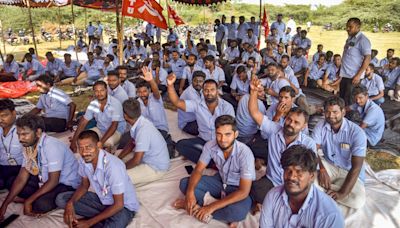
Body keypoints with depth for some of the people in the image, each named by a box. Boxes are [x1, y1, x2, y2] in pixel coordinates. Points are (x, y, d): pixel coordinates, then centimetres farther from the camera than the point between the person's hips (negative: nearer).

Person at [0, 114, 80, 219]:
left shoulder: (51, 146, -27)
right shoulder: (28, 146, -2)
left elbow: (53, 181, -26)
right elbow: (22, 178, 0)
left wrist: (29, 201, -23)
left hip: (67, 184, -8)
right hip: (45, 180, 8)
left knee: (41, 204, -32)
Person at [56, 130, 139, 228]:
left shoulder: (113, 166, -32)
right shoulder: (83, 160, -12)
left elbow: (118, 205, -24)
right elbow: (84, 186, 7)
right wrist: (70, 203, -12)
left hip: (124, 206, -7)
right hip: (101, 199, 8)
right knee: (61, 199, -4)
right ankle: (104, 219, -7)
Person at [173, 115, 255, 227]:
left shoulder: (244, 153, -32)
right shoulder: (210, 145, -18)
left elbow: (243, 192, -32)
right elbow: (198, 170, -8)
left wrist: (211, 207, -35)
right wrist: (190, 191, -28)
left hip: (238, 189, -4)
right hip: (220, 181, 5)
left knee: (237, 211, -38)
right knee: (184, 183, -14)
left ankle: (198, 207, -14)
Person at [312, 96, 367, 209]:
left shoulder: (357, 133, -21)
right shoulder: (321, 125, -9)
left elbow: (356, 167, -24)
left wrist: (342, 193, -32)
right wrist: (321, 169, -37)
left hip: (348, 172, -1)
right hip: (328, 165, 2)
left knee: (358, 200, -29)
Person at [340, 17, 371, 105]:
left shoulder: (363, 40, -12)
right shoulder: (349, 39, 13)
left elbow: (367, 58, -17)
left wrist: (358, 75, -21)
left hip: (353, 77, -8)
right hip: (344, 75, 8)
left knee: (349, 101, -3)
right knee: (342, 98, 14)